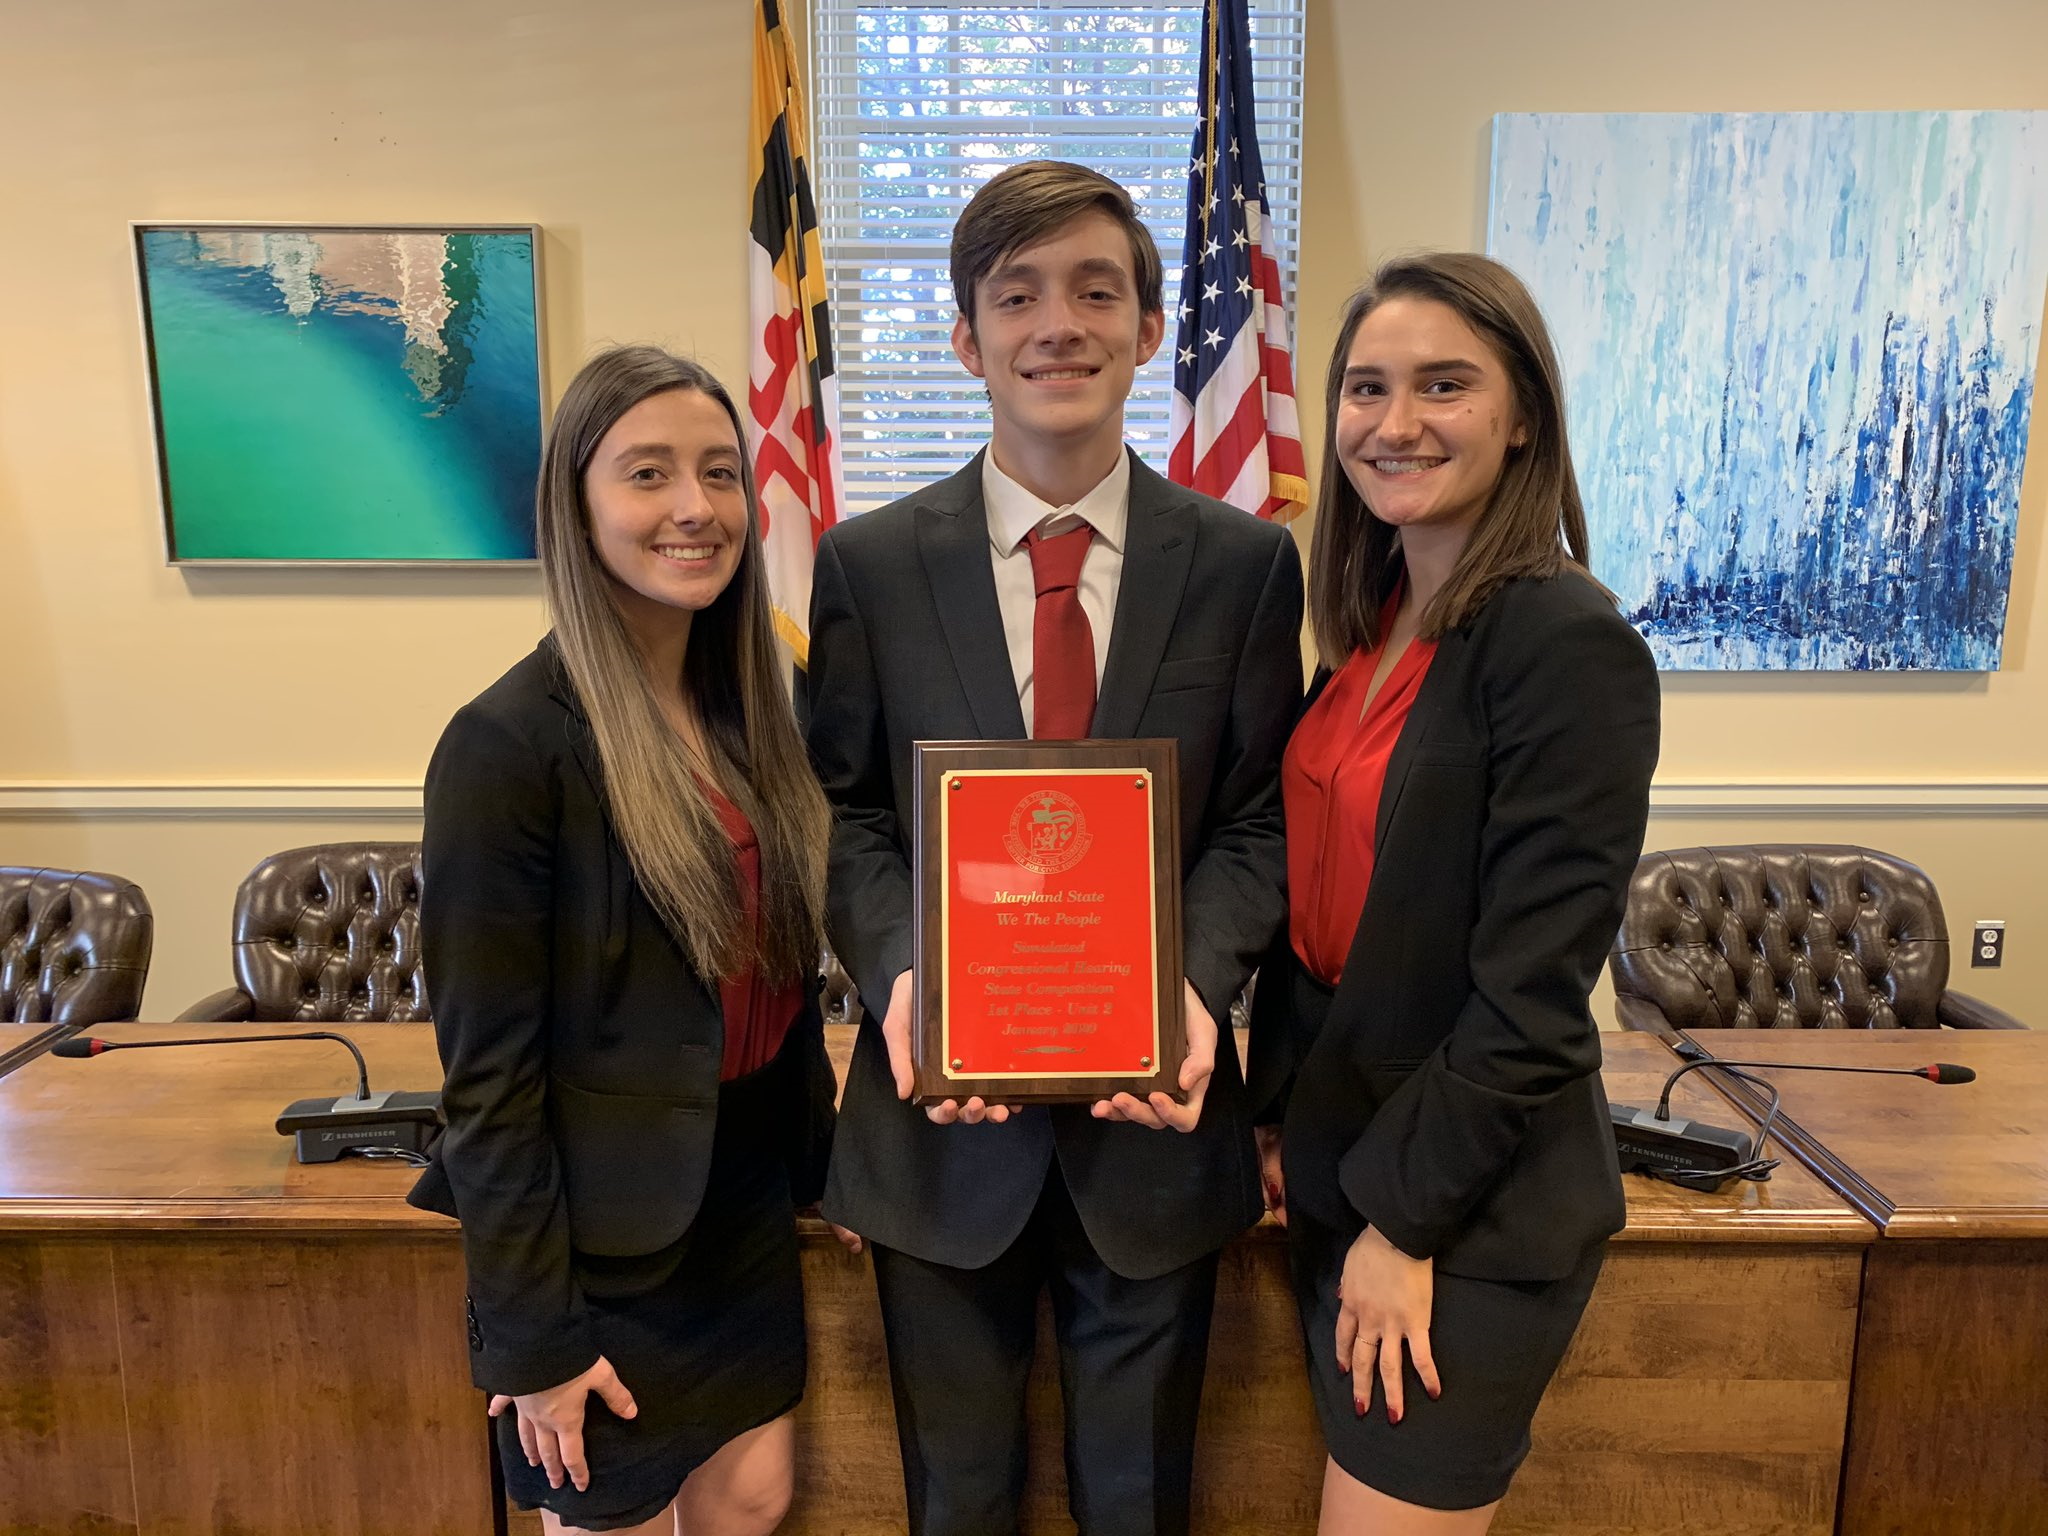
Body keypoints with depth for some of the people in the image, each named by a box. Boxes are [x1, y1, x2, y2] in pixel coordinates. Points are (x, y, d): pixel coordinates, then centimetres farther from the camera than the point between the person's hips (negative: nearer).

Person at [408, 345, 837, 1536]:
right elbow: (487, 1077, -17)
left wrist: (821, 1156, 9)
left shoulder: (749, 712, 1)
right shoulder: (508, 746, -21)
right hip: (603, 1242, -6)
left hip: (748, 1203, 6)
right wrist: (533, 1338, -13)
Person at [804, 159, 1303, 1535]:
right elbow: (848, 814, 0)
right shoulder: (868, 565, -2)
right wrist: (897, 971, -18)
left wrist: (1199, 982, -19)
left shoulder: (1244, 564, -3)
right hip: (945, 1112, 1)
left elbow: (1255, 819, -2)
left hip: (1154, 1109, 0)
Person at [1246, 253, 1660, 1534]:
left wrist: (1406, 1216, -14)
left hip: (1473, 1210, -7)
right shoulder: (1377, 623, 4)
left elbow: (1534, 990, -20)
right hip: (1341, 1160, 7)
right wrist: (1282, 1115, 6)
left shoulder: (1569, 641, -19)